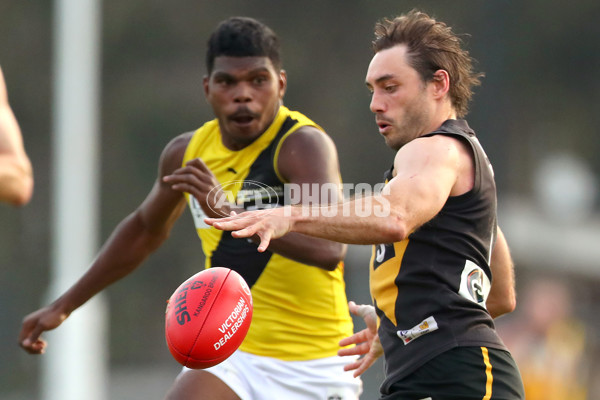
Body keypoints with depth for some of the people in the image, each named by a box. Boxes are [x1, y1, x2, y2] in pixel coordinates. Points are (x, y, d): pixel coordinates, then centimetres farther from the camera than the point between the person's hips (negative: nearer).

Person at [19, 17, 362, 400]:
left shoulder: (303, 145, -18)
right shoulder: (188, 151, 3)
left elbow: (330, 248, -37)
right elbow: (145, 229, 25)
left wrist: (230, 210, -48)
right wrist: (64, 305, 27)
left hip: (312, 368, -5)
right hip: (232, 353, 5)